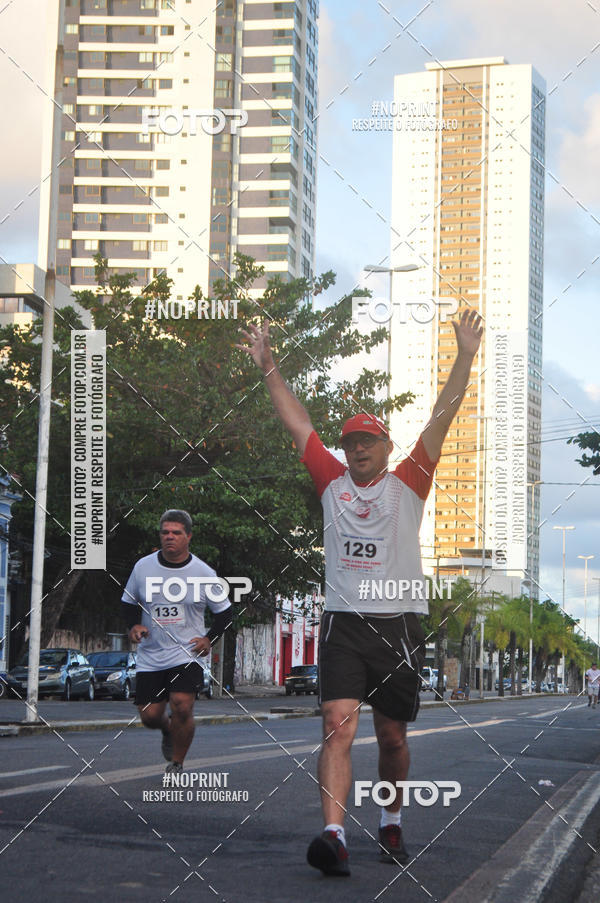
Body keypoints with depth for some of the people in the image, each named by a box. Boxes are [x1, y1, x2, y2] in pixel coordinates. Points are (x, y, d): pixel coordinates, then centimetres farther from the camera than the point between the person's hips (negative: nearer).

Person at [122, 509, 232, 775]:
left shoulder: (203, 573, -2)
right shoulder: (143, 567, 2)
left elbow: (224, 612, 9)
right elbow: (129, 601, 17)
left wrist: (209, 639, -6)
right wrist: (134, 625, -2)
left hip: (187, 653, -2)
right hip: (150, 655, 3)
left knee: (181, 706, -21)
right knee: (149, 715, 0)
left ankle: (176, 765, 0)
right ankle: (169, 731, 38)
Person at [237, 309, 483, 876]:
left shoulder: (407, 484, 6)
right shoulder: (332, 482, 11)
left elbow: (441, 418, -3)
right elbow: (297, 422, 12)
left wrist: (465, 357, -11)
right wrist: (267, 367, 9)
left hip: (398, 626, 0)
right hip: (342, 623, 0)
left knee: (392, 738, 8)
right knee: (337, 726, -15)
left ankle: (391, 824, 30)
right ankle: (333, 836, -24)